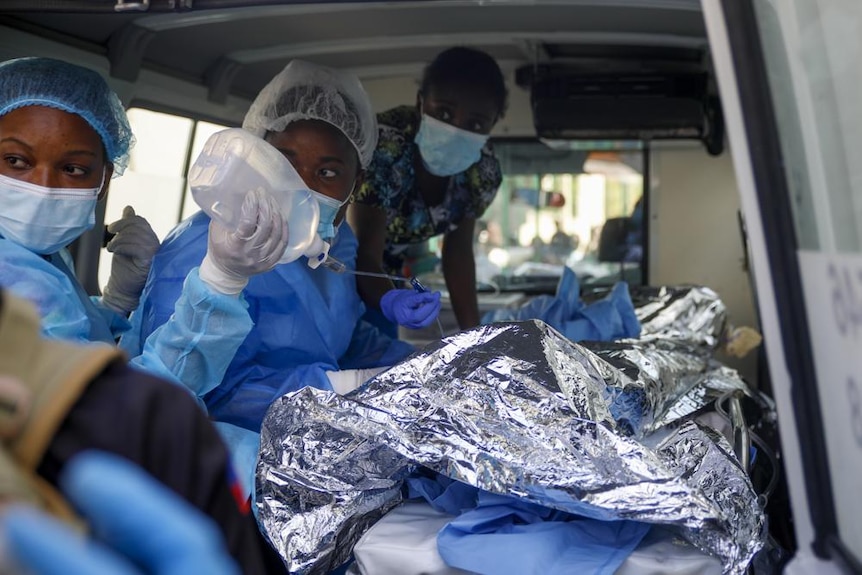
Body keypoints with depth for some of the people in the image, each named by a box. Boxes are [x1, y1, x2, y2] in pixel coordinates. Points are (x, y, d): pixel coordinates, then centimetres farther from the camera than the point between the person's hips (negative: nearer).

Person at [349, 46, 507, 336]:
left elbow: (458, 251, -6)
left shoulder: (483, 171, -18)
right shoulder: (383, 150, -36)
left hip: (386, 264, 5)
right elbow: (365, 255, -34)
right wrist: (391, 301, -55)